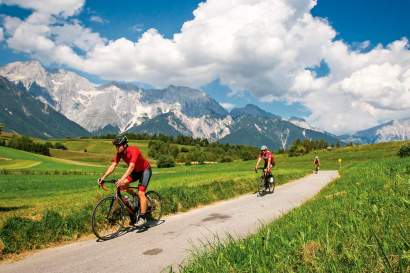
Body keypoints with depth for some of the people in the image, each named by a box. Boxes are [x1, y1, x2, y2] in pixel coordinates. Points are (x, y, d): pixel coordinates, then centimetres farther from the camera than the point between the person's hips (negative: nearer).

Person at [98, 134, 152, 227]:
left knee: (141, 192, -18)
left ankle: (142, 218, -10)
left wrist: (121, 179, -56)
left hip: (145, 170, -7)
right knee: (122, 185, -12)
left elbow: (131, 167, -45)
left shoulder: (133, 151, -33)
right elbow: (113, 166, -16)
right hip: (136, 171, 7)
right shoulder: (119, 153, -13)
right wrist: (103, 177, -28)